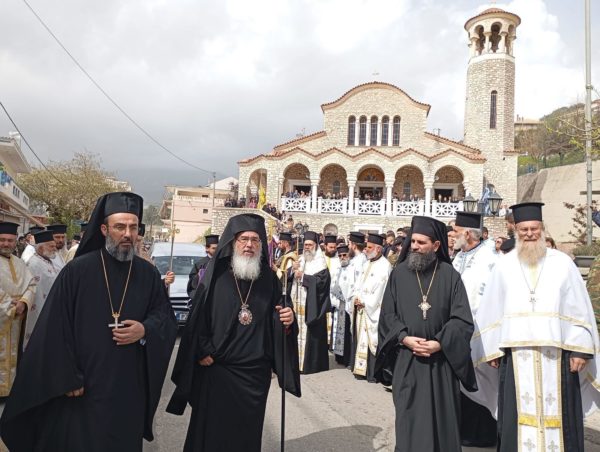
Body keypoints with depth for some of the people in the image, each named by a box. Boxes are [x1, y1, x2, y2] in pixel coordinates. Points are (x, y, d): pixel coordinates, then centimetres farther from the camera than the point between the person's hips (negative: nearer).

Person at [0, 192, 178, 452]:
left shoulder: (148, 274, 2)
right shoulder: (77, 270, -6)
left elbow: (166, 317, 7)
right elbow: (54, 328, -6)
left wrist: (145, 330, -14)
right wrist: (67, 378, -10)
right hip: (81, 386, -2)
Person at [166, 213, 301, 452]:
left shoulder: (269, 278, 3)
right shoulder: (216, 275, -5)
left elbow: (275, 322, 5)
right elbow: (197, 316, -5)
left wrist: (286, 320, -17)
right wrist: (203, 352, -11)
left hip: (255, 372, 2)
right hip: (216, 369, -2)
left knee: (248, 431, 14)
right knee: (211, 429, 10)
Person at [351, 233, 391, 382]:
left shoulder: (384, 266, -12)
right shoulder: (367, 264, 15)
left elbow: (380, 290, -17)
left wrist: (364, 301, -13)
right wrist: (356, 297, -1)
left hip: (374, 311, -8)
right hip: (361, 308, 8)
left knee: (372, 340, -5)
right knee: (361, 339, 11)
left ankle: (374, 372, 3)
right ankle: (362, 369, 20)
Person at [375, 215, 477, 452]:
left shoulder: (450, 275, -2)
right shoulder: (399, 273, 1)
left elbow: (463, 319, -5)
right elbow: (387, 314, 1)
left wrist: (439, 343, -15)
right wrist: (404, 338, -13)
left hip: (441, 360, 0)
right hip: (406, 359, 1)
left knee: (442, 419, 9)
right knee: (409, 419, 6)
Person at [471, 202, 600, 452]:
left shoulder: (562, 263, 2)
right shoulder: (504, 266, 4)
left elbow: (579, 308, 2)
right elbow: (491, 311, 5)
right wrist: (491, 349, 2)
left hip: (556, 352, 0)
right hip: (516, 352, 0)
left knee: (557, 414, 8)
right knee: (518, 415, 6)